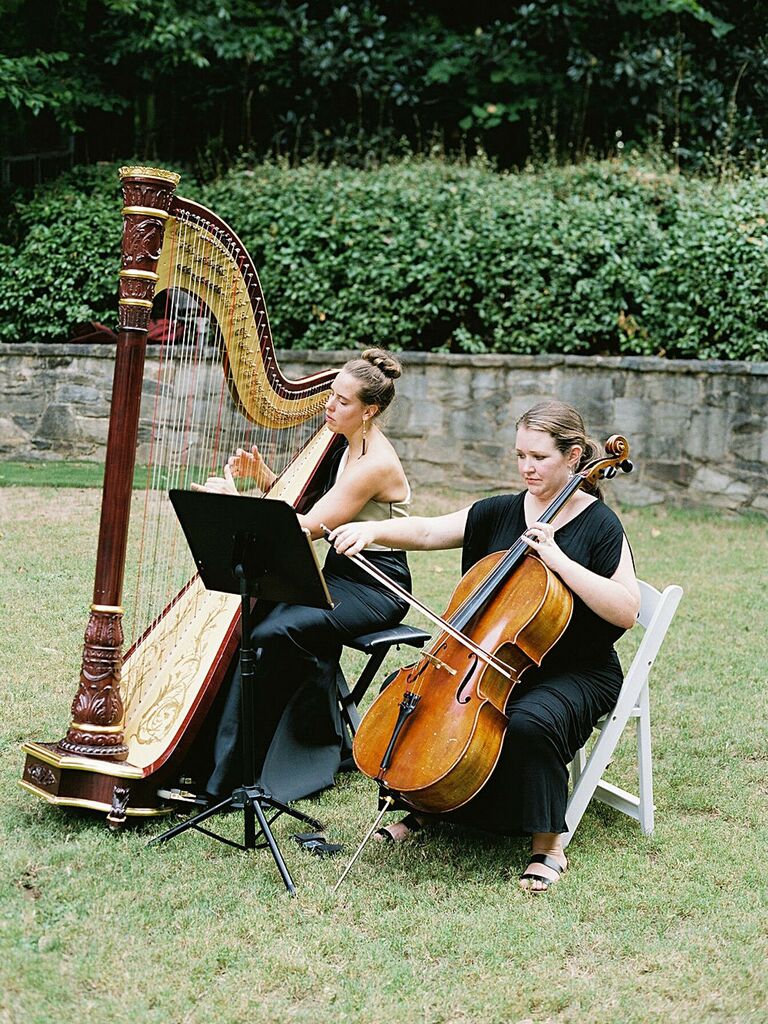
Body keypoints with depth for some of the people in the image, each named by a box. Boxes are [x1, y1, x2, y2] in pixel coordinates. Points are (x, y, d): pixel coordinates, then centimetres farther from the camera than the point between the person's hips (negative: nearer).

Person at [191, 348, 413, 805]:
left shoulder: (377, 464, -20)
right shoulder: (348, 446, 10)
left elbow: (306, 528, -24)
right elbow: (298, 505, 14)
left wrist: (235, 501, -21)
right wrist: (265, 478, -4)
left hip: (375, 589, -9)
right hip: (341, 574, 9)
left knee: (270, 635, -26)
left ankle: (226, 778, -20)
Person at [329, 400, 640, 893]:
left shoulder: (599, 525, -9)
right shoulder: (500, 512, 6)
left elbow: (627, 610, -20)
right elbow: (428, 532, -3)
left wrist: (559, 559, -24)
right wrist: (372, 529, -21)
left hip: (576, 673, -6)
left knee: (529, 722, -36)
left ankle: (547, 845, -16)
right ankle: (422, 806, 8)